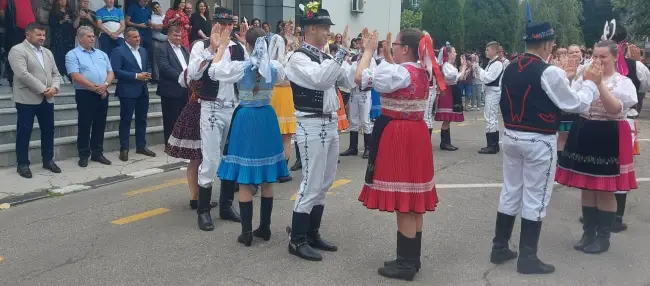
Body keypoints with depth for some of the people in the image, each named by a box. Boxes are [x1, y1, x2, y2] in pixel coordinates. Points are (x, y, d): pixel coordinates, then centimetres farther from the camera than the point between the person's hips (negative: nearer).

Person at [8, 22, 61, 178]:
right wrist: (42, 89, -18)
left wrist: (54, 87, -7)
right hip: (27, 99, -6)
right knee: (24, 132, 1)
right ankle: (22, 164, 9)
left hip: (47, 99, 7)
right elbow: (23, 74, -18)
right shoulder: (17, 50, -7)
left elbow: (55, 73, 13)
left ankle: (48, 160, 23)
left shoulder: (47, 52, 16)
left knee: (48, 130, 10)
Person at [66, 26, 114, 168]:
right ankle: (84, 155, 9)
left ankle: (97, 153, 18)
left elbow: (110, 72, 10)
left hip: (103, 94, 5)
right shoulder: (73, 54, -2)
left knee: (100, 125, 9)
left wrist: (105, 84, -10)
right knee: (84, 126, 0)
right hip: (85, 94, -5)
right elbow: (75, 76, -13)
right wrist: (94, 87, -16)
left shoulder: (102, 54, 16)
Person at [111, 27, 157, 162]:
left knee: (142, 119, 11)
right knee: (126, 120, 0)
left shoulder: (143, 51, 15)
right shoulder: (119, 51, -8)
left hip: (143, 90, 7)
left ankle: (141, 146, 21)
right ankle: (124, 149, 7)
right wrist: (136, 76, -18)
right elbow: (116, 71, -16)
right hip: (128, 91, -7)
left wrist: (147, 75, 0)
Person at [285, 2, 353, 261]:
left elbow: (350, 80, 10)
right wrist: (342, 51, -23)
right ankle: (297, 241, 8)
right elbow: (320, 79, -28)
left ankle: (312, 234, 26)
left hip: (331, 124, 8)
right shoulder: (298, 58, -11)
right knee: (311, 185, -5)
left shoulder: (326, 58, 12)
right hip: (312, 127, -8)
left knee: (324, 184, 14)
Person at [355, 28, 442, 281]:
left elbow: (360, 78, -18)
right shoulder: (422, 71, 10)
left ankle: (406, 264, 6)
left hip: (398, 136, -9)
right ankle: (412, 258, 24)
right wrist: (386, 54, 20)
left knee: (402, 203, -3)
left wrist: (369, 50, -6)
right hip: (416, 134, 9)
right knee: (413, 200, 14)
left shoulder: (399, 72, -18)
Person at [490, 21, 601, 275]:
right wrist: (591, 84, 9)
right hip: (538, 141, -7)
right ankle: (527, 258, 10)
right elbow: (575, 104, -8)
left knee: (510, 192, 15)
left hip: (511, 136, 7)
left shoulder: (510, 70, 6)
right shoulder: (549, 72, -15)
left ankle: (499, 248, 22)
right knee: (535, 199, 2)